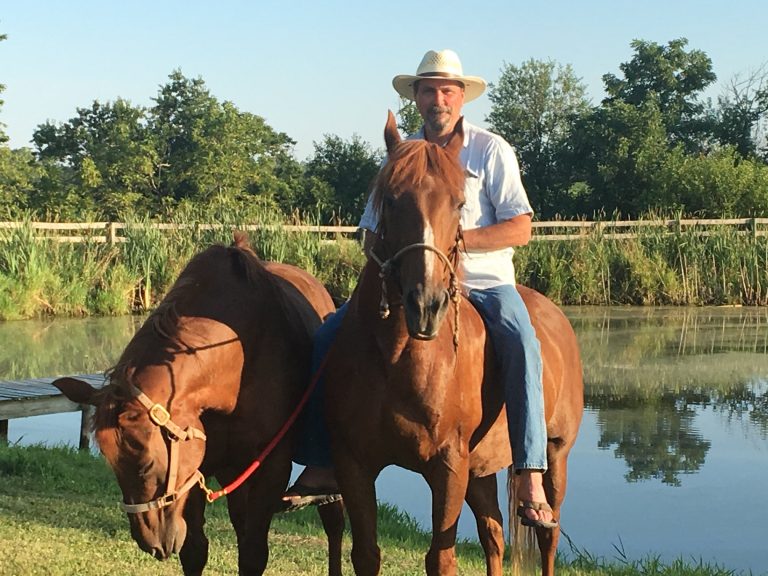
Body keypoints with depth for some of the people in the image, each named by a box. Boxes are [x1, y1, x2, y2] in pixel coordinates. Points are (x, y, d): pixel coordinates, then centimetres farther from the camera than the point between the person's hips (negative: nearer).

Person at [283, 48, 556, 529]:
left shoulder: (491, 150, 0)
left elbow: (520, 229, -8)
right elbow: (373, 234, 12)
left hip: (485, 280, -3)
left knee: (521, 344, -33)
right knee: (331, 332, -14)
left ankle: (532, 479, -32)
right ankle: (322, 466, -12)